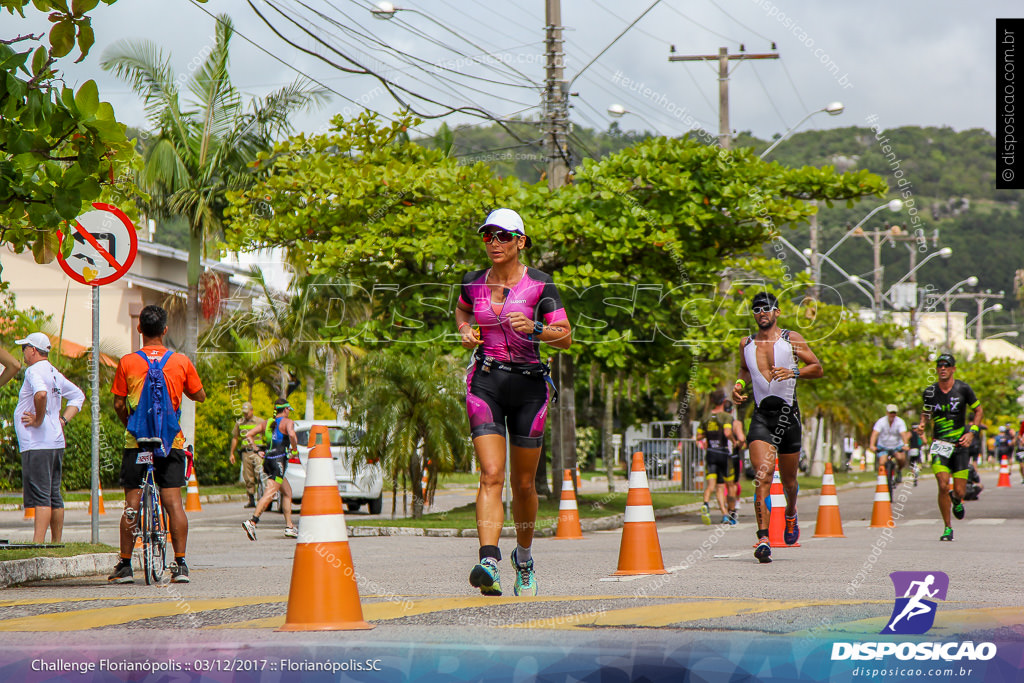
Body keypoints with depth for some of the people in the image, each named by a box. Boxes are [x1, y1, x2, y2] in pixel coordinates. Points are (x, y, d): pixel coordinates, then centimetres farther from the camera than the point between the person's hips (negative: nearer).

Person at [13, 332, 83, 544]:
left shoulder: (34, 371, -10)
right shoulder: (54, 374, 17)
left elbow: (41, 393, -31)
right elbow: (78, 396, 28)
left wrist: (39, 420, -18)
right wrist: (63, 419, 17)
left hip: (37, 444, -9)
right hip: (56, 442, 9)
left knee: (41, 497, -14)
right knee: (54, 497, 11)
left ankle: (38, 544, -19)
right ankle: (57, 544, 14)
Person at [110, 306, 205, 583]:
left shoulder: (127, 362, -3)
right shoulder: (181, 362, -1)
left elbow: (119, 404, 0)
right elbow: (200, 396, 10)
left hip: (137, 441, 0)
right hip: (171, 441, 1)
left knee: (132, 504, 5)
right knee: (173, 502, 1)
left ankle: (125, 565, 7)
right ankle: (180, 565, -2)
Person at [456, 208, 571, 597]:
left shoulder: (540, 284, -4)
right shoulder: (474, 283, 5)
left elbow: (566, 338, -5)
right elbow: (461, 309, 28)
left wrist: (534, 329, -23)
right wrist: (465, 330, 8)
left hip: (528, 384, -1)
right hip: (485, 382, 1)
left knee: (523, 483, 8)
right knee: (491, 475, -16)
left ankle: (524, 557, 31)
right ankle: (489, 562, -28)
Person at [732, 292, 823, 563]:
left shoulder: (792, 339, 2)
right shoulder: (746, 344, 10)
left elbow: (818, 369, 3)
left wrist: (794, 372, -14)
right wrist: (740, 384, 8)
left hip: (788, 414, 0)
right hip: (761, 416, 0)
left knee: (788, 479, 13)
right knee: (762, 475, -18)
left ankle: (791, 515, 47)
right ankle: (763, 538, -25)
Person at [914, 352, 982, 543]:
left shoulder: (963, 388, -4)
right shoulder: (930, 391, 1)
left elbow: (978, 410, 7)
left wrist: (972, 432, -5)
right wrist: (922, 424, -5)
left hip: (960, 444, 0)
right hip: (939, 444, 0)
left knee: (959, 491, -3)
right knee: (943, 487, -15)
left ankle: (956, 500, 37)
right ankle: (947, 528, 0)